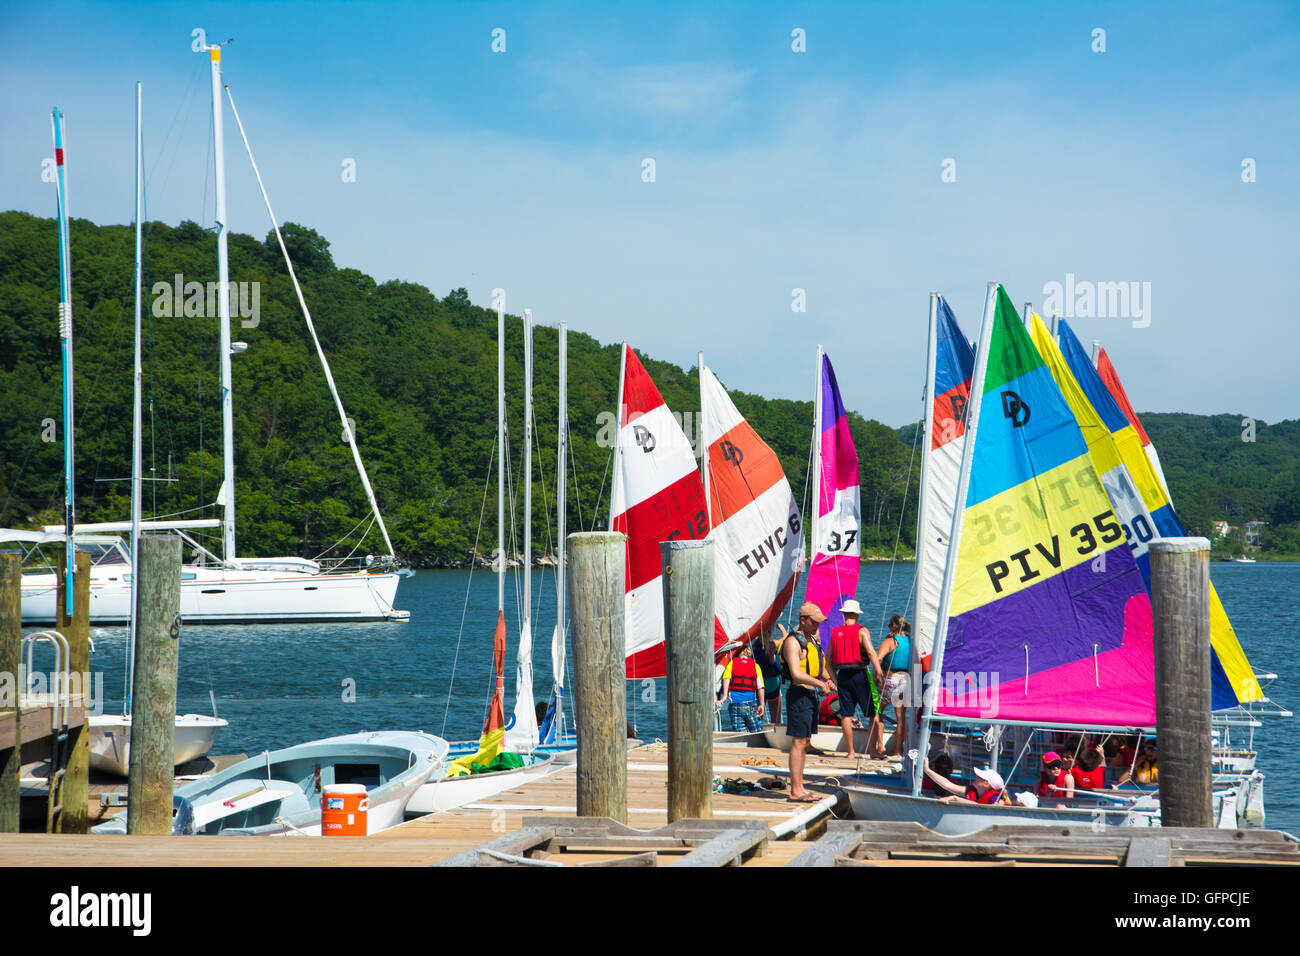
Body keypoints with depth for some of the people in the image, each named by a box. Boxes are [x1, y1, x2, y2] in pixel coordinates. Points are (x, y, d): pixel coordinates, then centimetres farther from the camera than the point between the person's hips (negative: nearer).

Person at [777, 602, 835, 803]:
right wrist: (820, 684, -20)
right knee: (799, 742, -9)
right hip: (799, 694, -10)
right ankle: (795, 791, -8)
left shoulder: (812, 640, 16)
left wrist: (828, 679, 10)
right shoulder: (793, 642, -14)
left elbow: (819, 666, 29)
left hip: (811, 696, 10)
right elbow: (796, 674, -23)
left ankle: (799, 788, 16)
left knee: (805, 742, 11)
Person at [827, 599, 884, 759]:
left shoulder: (835, 633, 9)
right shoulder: (862, 631, -4)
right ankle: (872, 750, 0)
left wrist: (835, 679, 21)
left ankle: (851, 751, 7)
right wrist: (879, 674, -18)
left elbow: (829, 660, 12)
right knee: (873, 714, 3)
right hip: (859, 675, -4)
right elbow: (871, 653, -16)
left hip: (842, 676, 4)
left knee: (846, 715, 6)